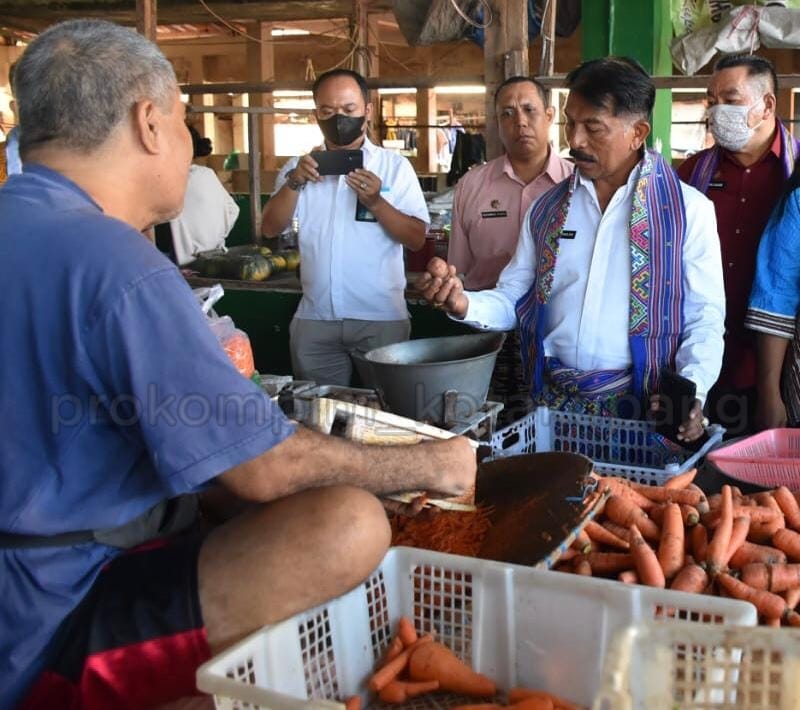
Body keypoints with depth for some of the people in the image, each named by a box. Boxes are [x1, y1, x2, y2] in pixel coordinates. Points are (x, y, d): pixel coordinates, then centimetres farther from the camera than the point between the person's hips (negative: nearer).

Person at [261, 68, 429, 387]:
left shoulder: (395, 166, 1)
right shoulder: (300, 167, 9)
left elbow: (416, 239, -5)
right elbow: (270, 228, 0)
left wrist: (376, 203, -20)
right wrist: (293, 183, -15)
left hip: (381, 318, -2)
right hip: (314, 320, 2)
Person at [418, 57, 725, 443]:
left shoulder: (687, 210, -3)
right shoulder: (546, 208, 9)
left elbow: (705, 318, -3)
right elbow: (514, 300, 12)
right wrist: (464, 303, -8)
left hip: (639, 407, -3)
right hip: (552, 401, 3)